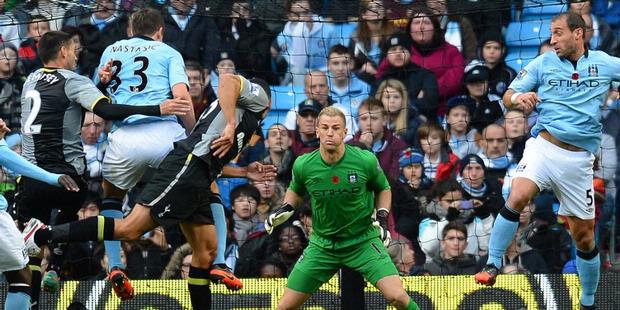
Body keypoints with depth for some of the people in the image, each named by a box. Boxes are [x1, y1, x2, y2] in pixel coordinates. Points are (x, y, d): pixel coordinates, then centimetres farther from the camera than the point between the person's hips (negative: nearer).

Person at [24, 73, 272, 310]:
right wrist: (231, 125, -18)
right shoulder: (257, 93, 10)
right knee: (130, 228, -17)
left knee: (206, 251, 9)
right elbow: (227, 80, -14)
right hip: (186, 168, -10)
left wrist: (245, 172, 37)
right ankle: (42, 234, -19)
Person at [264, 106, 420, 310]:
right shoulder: (303, 166, -10)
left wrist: (382, 218, -6)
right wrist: (286, 209, -4)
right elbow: (296, 190, 14)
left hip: (364, 240, -2)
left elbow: (383, 189, 8)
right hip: (322, 245, 2)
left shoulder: (366, 161, -14)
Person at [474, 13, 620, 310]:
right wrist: (518, 98, -20)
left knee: (585, 237, 7)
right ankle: (492, 265, -20)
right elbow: (508, 96, 3)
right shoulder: (543, 63, 3)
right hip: (544, 147, -1)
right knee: (517, 197, -30)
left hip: (579, 159, 1)